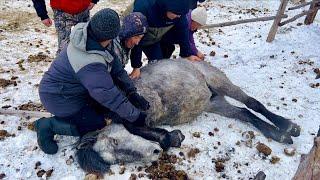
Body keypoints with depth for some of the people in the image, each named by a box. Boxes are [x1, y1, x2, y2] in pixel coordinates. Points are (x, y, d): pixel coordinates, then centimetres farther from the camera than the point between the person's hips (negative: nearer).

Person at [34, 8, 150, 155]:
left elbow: (116, 67, -8)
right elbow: (109, 95, -32)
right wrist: (134, 115, -21)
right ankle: (49, 126, -2)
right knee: (97, 124, -5)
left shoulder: (88, 36, -11)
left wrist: (132, 92, -10)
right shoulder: (90, 64, -38)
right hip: (59, 98, -8)